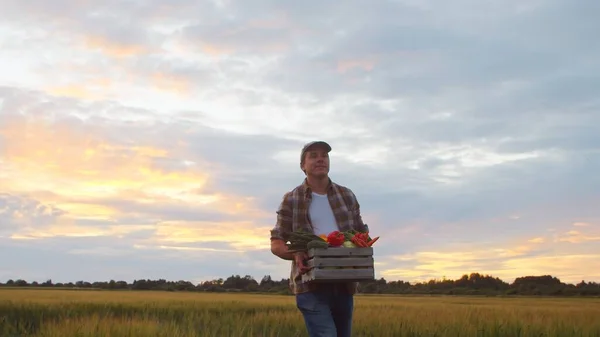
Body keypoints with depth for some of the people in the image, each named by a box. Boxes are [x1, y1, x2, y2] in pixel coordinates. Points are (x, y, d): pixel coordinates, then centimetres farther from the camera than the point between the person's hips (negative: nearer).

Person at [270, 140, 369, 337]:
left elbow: (361, 233, 19)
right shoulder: (291, 200, 4)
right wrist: (295, 254, -19)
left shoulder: (347, 196, 13)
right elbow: (276, 243, 3)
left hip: (343, 283, 4)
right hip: (311, 285, -4)